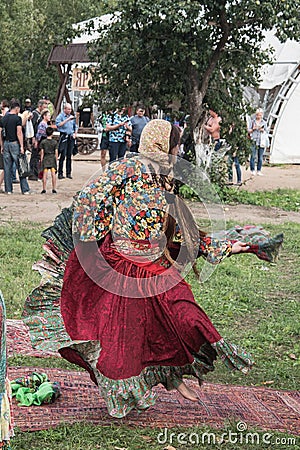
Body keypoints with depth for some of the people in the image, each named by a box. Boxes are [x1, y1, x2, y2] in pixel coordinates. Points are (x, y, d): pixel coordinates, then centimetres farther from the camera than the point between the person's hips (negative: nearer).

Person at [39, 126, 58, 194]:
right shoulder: (55, 142, -1)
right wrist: (56, 160, 8)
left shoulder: (43, 142, -2)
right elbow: (56, 152, -1)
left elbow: (42, 152, -1)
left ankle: (44, 189, -2)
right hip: (53, 158, 0)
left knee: (45, 174, 0)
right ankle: (54, 189, 3)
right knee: (53, 174, 3)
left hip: (45, 158, 0)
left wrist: (41, 161, 6)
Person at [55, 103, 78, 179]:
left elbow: (75, 126, 26)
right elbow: (58, 124, -18)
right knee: (63, 155, -9)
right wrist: (67, 119, -20)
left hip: (71, 137, 5)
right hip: (64, 136, -5)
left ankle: (68, 173, 9)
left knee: (69, 155, 6)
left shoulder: (72, 117, 17)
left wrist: (75, 133, 9)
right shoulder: (60, 116, -1)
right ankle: (60, 173, -5)